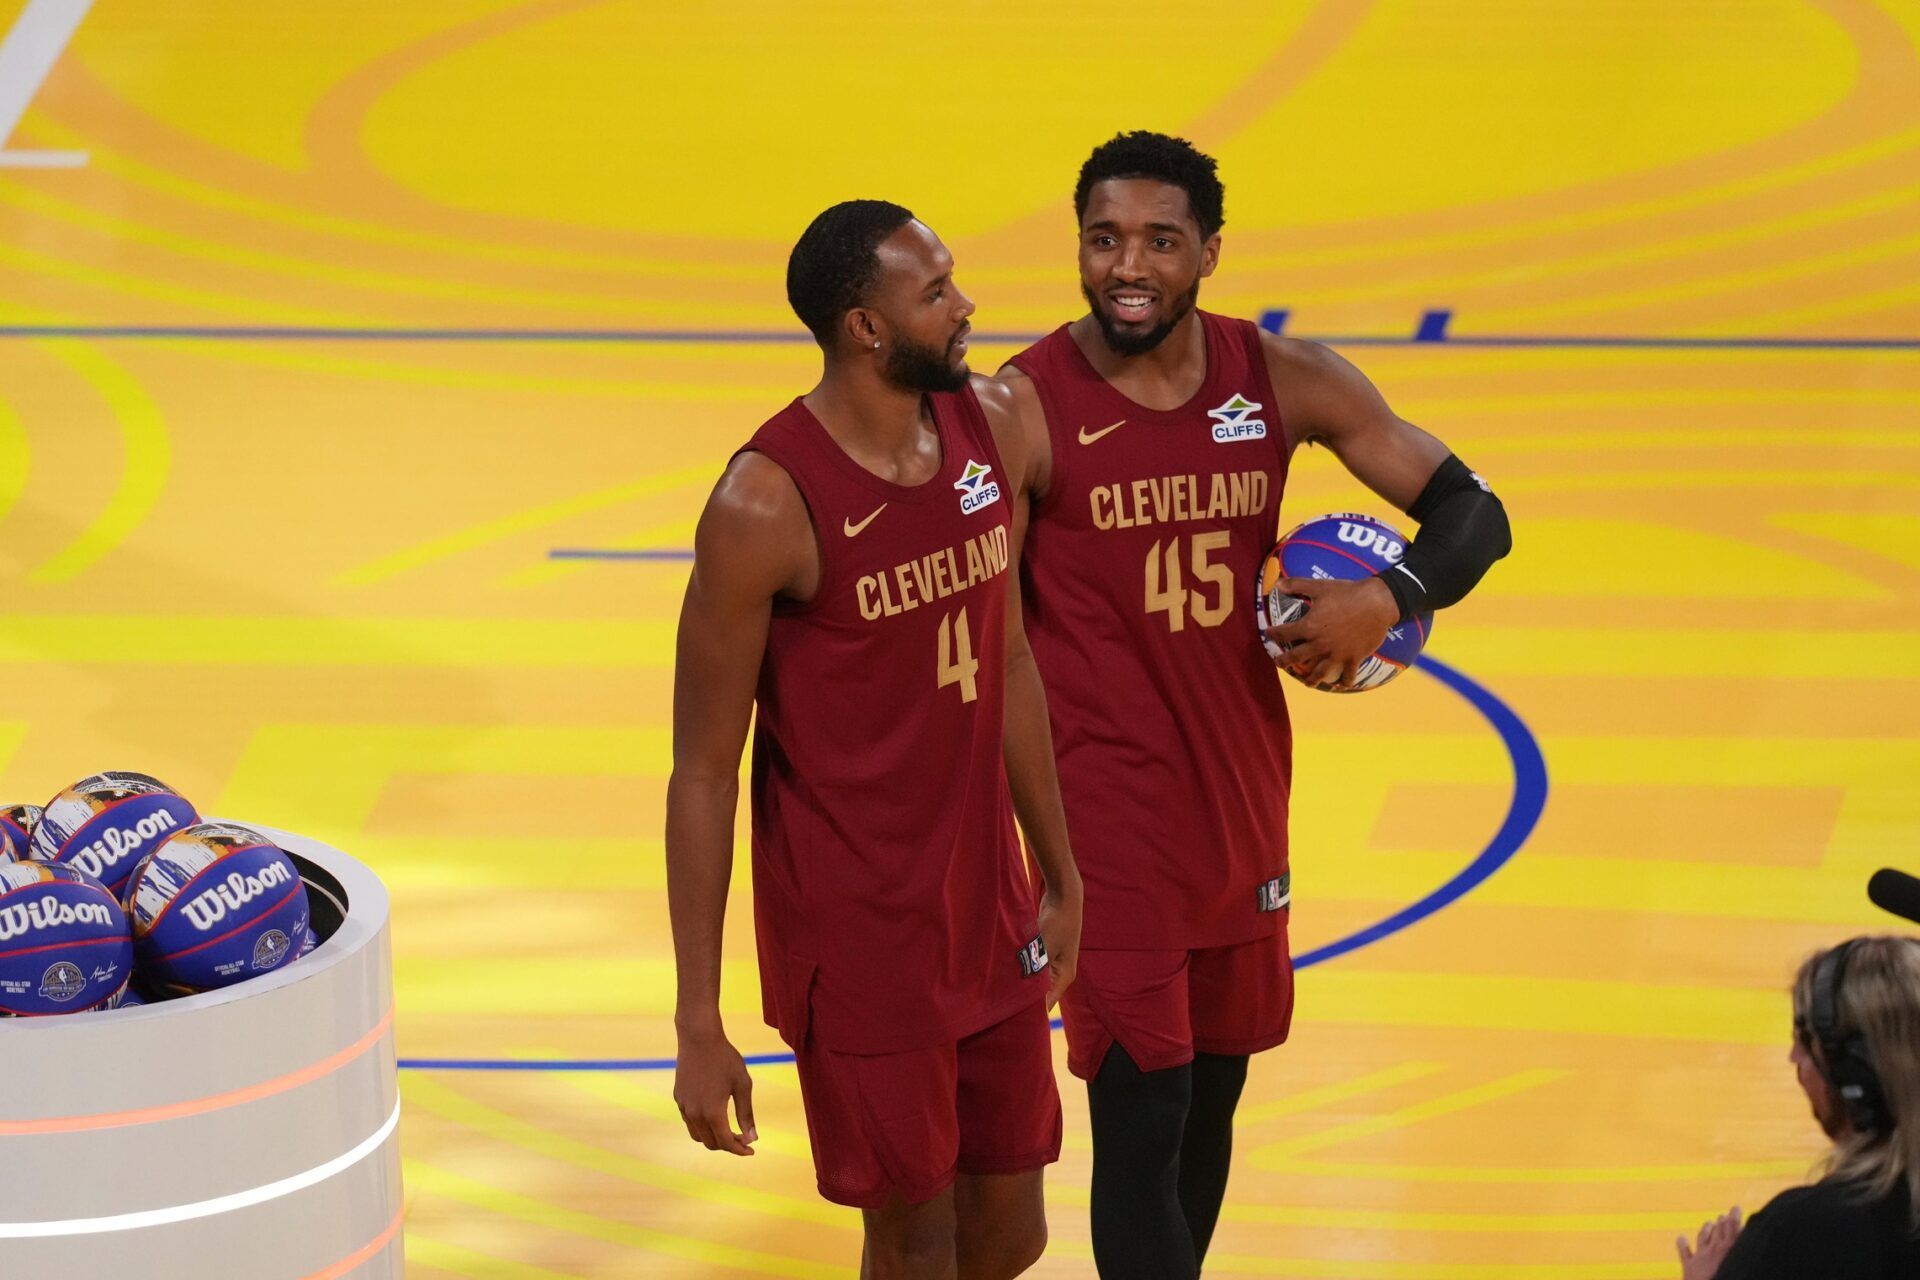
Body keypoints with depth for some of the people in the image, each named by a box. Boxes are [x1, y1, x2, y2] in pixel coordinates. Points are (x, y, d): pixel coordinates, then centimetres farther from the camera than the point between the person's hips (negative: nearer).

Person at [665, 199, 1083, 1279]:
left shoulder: (990, 428, 0)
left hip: (985, 906, 6)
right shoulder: (768, 506, -20)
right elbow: (704, 773, -14)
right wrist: (701, 1026, -13)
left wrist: (1062, 877, 18)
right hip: (857, 934, -6)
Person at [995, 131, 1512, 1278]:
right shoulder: (1024, 409, -13)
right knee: (1142, 1119, -9)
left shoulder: (1284, 381, -1)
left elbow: (1473, 513, 3)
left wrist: (1388, 599, -18)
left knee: (1215, 1095, 17)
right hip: (1108, 823, -5)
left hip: (1245, 801, 5)